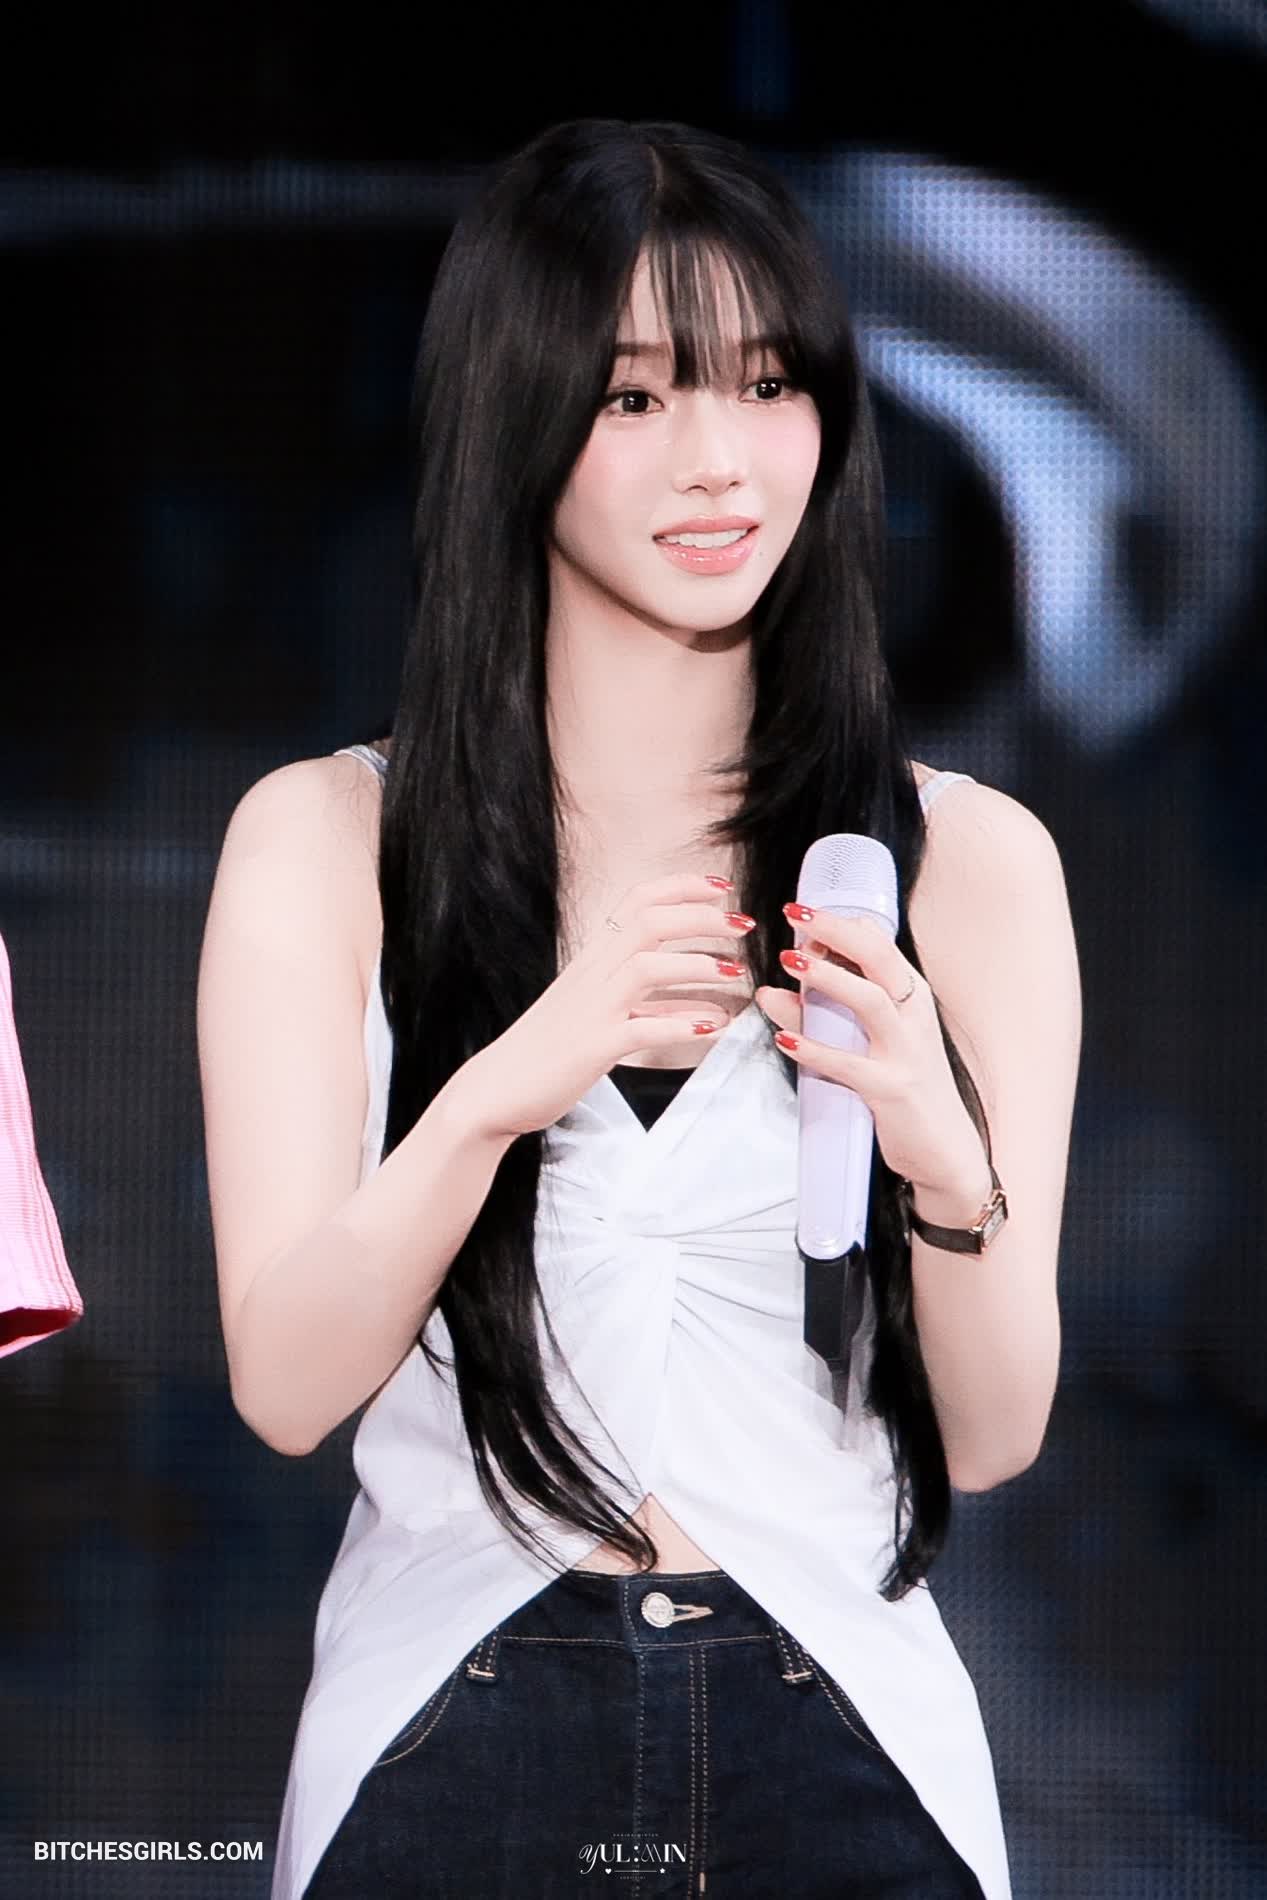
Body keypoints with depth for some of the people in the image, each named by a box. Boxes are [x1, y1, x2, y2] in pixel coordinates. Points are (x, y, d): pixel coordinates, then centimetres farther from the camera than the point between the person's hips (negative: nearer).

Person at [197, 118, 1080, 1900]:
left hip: (838, 1748, 1)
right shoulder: (324, 840, -2)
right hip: (449, 1749, 0)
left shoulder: (968, 859, -1)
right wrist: (507, 1085, -24)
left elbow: (995, 1434, -2)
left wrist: (945, 1157, -22)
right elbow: (285, 1384, -9)